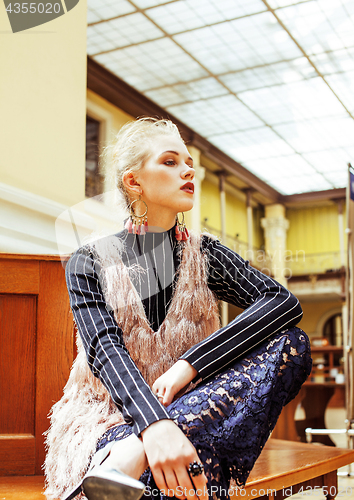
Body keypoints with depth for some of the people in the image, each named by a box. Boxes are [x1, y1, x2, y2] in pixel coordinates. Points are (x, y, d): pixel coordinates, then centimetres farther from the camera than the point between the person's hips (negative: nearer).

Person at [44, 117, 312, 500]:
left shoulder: (205, 255, 8)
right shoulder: (89, 263, 3)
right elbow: (104, 348, -13)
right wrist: (153, 424, -34)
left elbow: (285, 302, -8)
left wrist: (188, 365, -21)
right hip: (107, 416, -5)